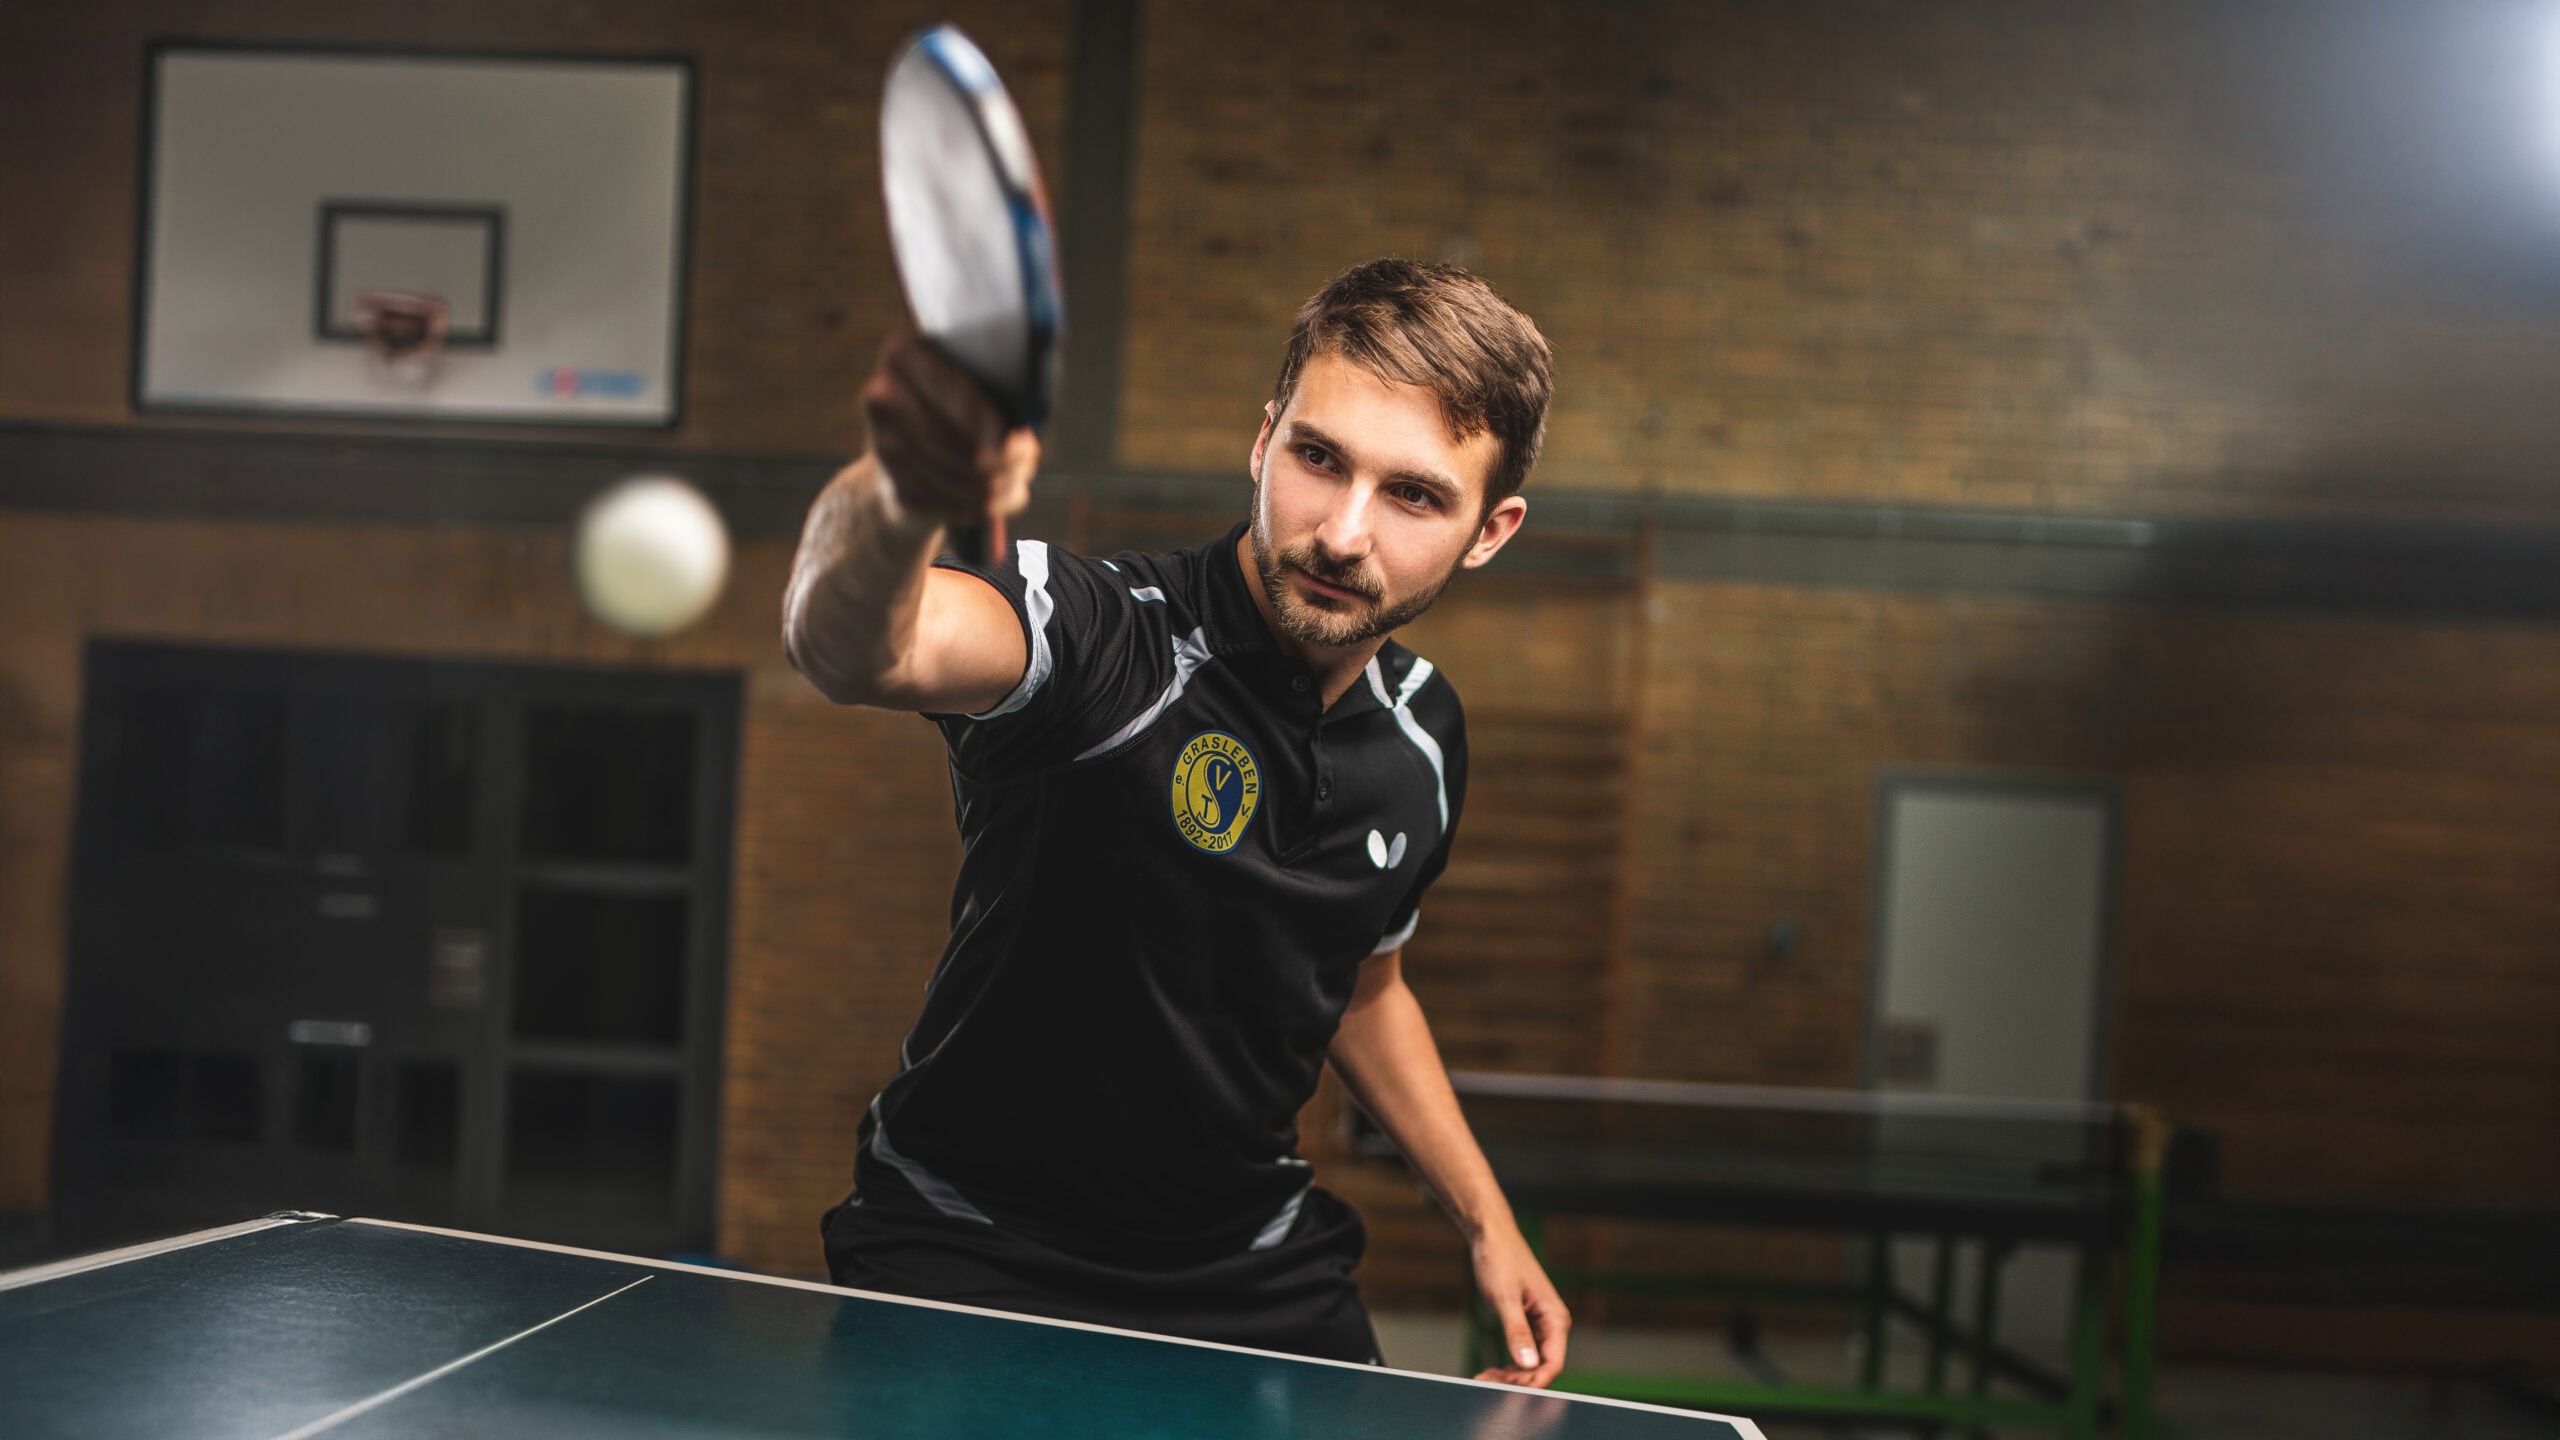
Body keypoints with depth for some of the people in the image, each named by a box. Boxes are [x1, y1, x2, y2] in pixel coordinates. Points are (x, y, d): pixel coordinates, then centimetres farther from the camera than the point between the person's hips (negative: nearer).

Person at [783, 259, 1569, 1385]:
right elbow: (848, 644, -48)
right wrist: (902, 494, -69)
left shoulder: (1424, 735, -3)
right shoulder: (1102, 636, -25)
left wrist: (1485, 1221, 13)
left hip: (1254, 1274, 5)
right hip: (970, 1256, -5)